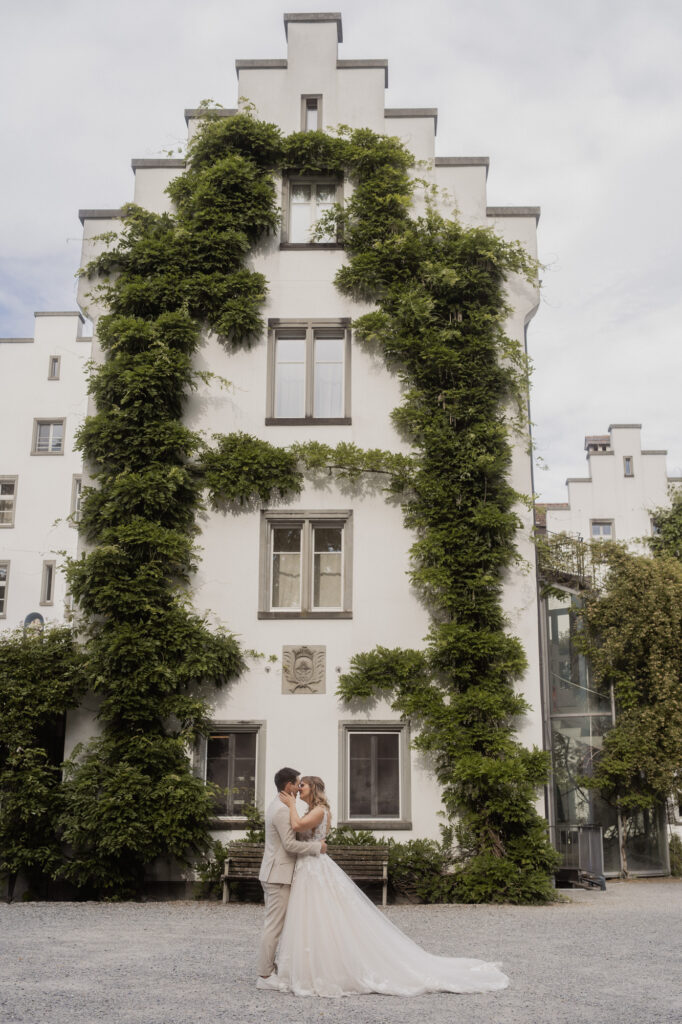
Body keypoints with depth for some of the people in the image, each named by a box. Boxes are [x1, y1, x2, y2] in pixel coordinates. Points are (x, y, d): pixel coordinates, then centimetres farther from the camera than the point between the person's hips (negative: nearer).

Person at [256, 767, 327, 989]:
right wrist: (317, 847, -11)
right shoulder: (282, 810, -18)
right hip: (278, 875, -10)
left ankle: (267, 970, 18)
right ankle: (264, 976, -1)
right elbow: (290, 844, -22)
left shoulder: (276, 807, 14)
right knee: (274, 925, -5)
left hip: (272, 874, 10)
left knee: (273, 924, 13)